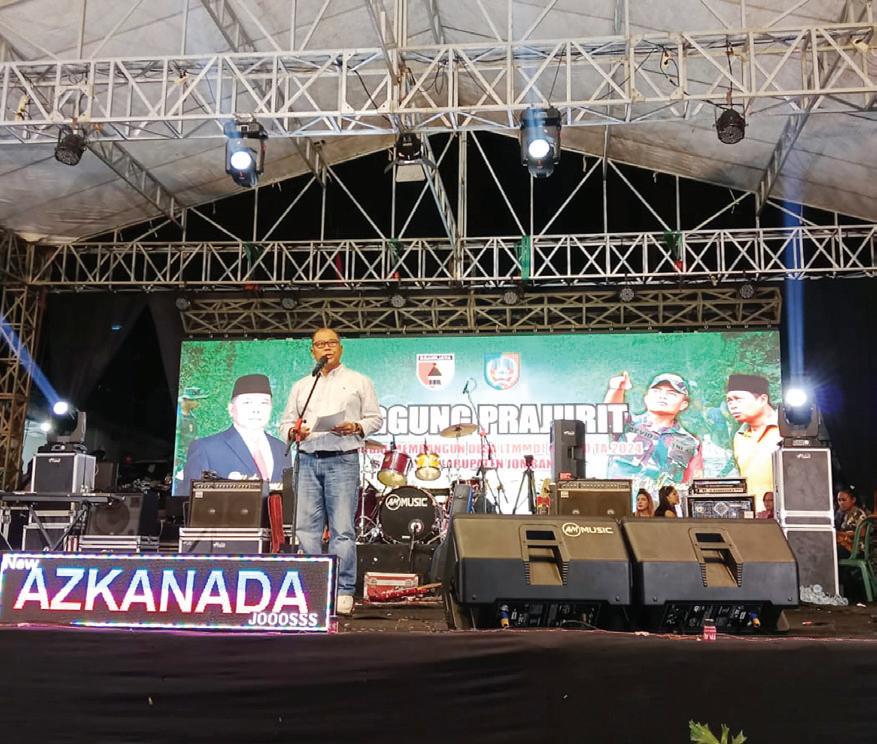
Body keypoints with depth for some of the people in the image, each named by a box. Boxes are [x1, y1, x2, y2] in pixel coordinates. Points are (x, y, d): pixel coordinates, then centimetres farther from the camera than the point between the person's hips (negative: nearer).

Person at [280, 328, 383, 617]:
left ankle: (343, 592, -1)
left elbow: (375, 418, 8)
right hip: (307, 460, 4)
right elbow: (286, 423, 18)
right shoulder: (301, 386, 20)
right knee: (307, 528, 1)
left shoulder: (358, 382, 11)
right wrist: (294, 432, -4)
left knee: (342, 529, -6)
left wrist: (355, 428, -11)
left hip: (342, 460, -3)